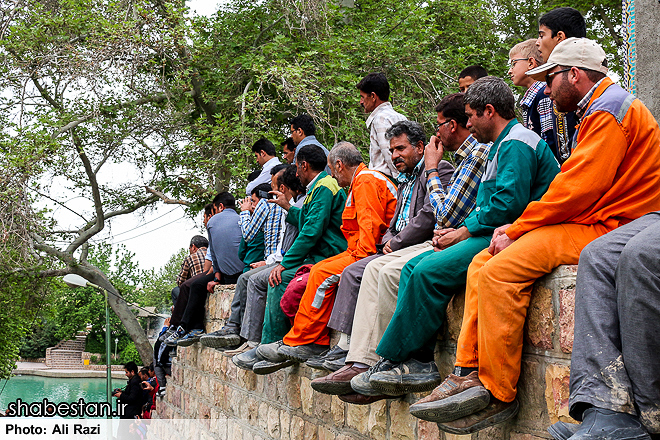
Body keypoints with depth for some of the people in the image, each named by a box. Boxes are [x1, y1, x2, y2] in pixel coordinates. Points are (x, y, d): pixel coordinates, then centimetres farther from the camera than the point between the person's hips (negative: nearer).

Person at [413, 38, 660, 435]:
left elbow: (577, 188, -20)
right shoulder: (598, 112, 23)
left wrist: (516, 230, -12)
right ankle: (470, 372, -6)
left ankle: (497, 393, -18)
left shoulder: (611, 108, -10)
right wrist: (517, 228, 5)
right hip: (585, 225, 11)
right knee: (482, 263, 1)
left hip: (605, 231, -11)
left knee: (500, 270, -24)